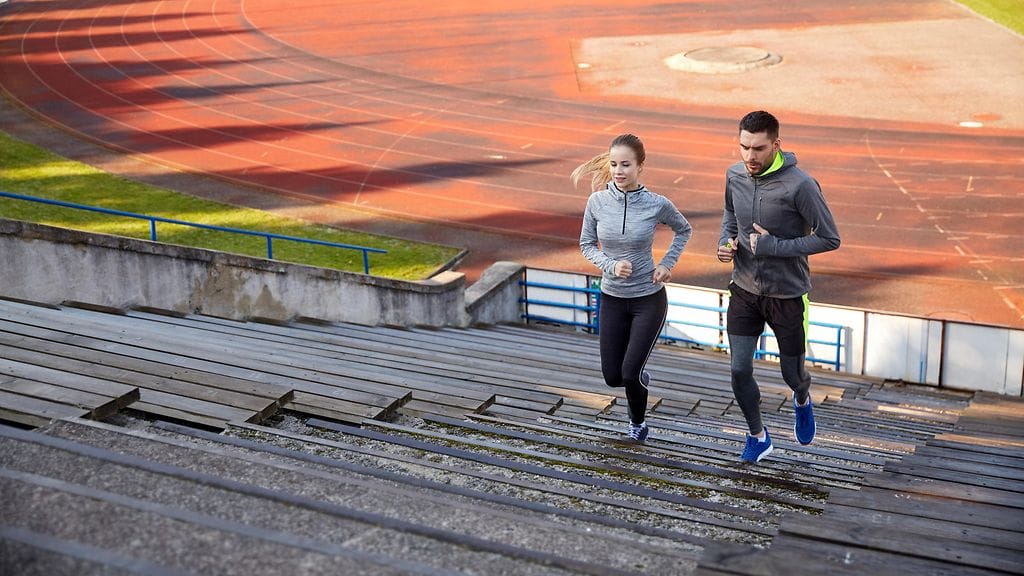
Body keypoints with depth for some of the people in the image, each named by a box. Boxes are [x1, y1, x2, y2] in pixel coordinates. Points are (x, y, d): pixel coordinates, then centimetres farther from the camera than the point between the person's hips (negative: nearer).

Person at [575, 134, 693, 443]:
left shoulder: (657, 205, -15)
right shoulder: (597, 202, -11)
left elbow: (684, 230, 5)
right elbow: (586, 244, 2)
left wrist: (667, 263, -7)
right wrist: (610, 265, -15)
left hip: (649, 300, -3)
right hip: (612, 299, 3)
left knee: (630, 374, -7)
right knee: (612, 376, 7)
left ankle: (638, 421, 25)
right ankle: (640, 377, 45)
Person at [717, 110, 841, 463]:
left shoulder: (800, 186, -23)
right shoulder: (735, 175, -5)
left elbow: (830, 239, -18)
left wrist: (773, 246, -23)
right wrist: (726, 240, -5)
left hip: (787, 295, -4)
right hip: (744, 290, 4)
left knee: (792, 374, 12)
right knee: (739, 370, 0)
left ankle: (802, 401, 50)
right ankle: (758, 437, 24)